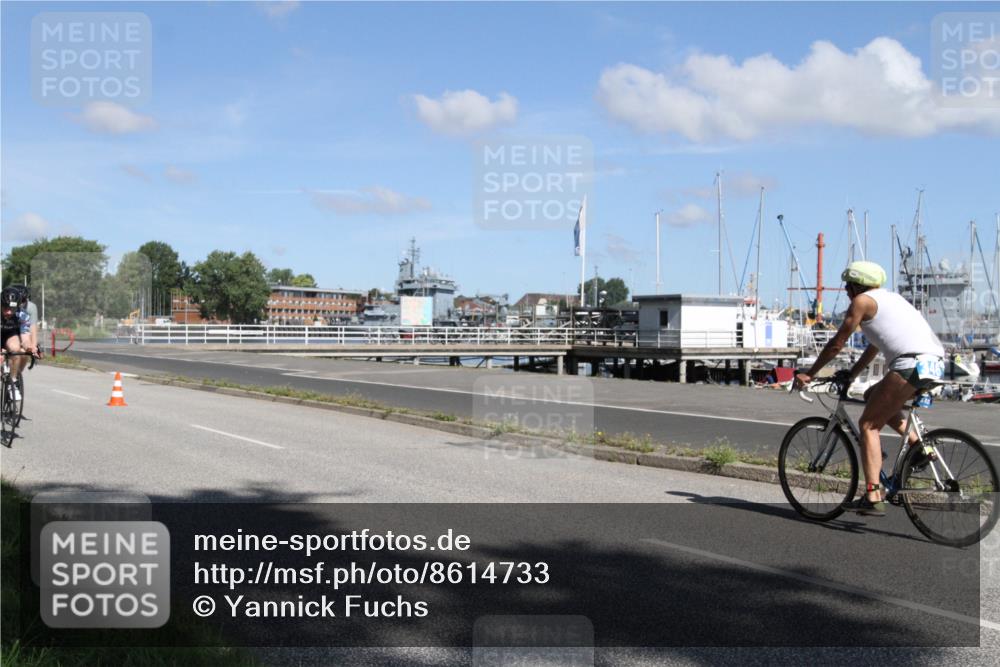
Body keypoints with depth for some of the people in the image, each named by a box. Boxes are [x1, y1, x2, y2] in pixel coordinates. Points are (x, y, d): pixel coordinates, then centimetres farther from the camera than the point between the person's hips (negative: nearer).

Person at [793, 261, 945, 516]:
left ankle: (873, 497, -9)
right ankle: (919, 445, 13)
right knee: (873, 396, 27)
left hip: (911, 364, -9)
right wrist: (851, 375, 43)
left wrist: (808, 374, 14)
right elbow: (874, 346, 37)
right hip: (936, 364, 9)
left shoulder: (862, 301, 4)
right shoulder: (890, 298, 29)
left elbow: (836, 345, 6)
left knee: (868, 424, -1)